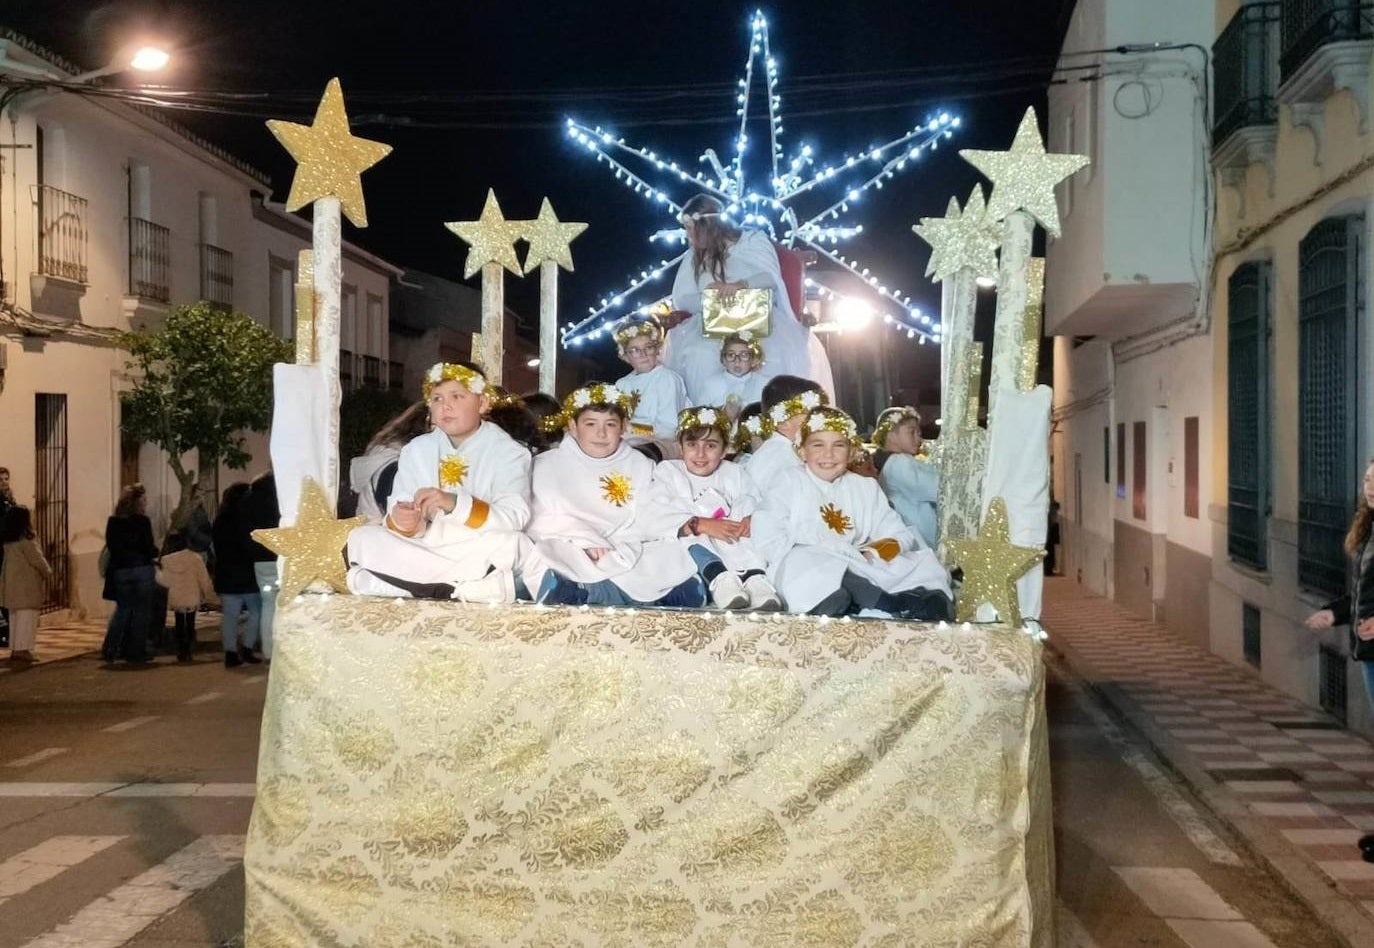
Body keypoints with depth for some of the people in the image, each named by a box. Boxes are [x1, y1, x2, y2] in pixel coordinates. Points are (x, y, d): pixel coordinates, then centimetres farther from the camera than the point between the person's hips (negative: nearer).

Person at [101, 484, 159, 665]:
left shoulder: (113, 522, 3)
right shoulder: (143, 521, -13)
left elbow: (110, 546, 8)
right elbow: (149, 549, -13)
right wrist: (156, 550, 8)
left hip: (120, 571, 5)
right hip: (141, 570, -5)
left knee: (122, 609, 17)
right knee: (141, 611, 5)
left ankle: (110, 649, 10)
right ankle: (136, 653, 7)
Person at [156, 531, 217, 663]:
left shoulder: (167, 560, -8)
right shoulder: (195, 558, -8)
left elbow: (165, 581, -3)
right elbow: (204, 579, -4)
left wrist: (157, 571, 12)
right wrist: (209, 595, 6)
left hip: (176, 600, 0)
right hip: (192, 599, 0)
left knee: (179, 625, 14)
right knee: (190, 625, 10)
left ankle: (181, 652, 13)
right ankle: (188, 652, 4)